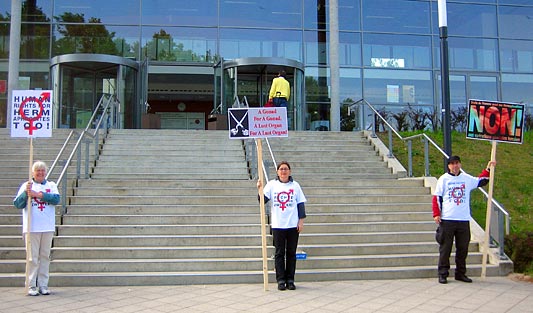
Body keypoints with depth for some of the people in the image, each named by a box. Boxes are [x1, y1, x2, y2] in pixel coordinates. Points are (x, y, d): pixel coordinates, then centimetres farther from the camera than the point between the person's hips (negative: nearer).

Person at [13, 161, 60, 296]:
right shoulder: (26, 185, 4)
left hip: (48, 228, 2)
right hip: (32, 227, -2)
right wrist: (26, 192, -16)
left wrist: (38, 194, -16)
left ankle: (43, 285, 14)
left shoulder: (51, 185, 8)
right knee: (32, 258, 0)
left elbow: (56, 198, -10)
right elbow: (18, 204, -1)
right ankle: (31, 286, 8)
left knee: (45, 257, 7)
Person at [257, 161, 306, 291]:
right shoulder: (272, 184, 5)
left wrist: (301, 220, 0)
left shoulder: (295, 185, 6)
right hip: (277, 225, 0)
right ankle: (280, 280, 9)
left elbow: (301, 203, 6)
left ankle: (290, 279, 14)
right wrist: (260, 189, -19)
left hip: (293, 225, 1)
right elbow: (263, 200, -3)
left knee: (291, 253, 6)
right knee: (279, 253, 3)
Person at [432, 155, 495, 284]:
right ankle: (443, 274, 7)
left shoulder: (467, 178, 10)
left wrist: (488, 169, 19)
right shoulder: (443, 179, 1)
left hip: (464, 220, 4)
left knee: (463, 248, 10)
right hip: (447, 220, -3)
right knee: (445, 248, 0)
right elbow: (436, 197, 0)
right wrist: (436, 214, -7)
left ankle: (460, 273, 21)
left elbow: (481, 181, 28)